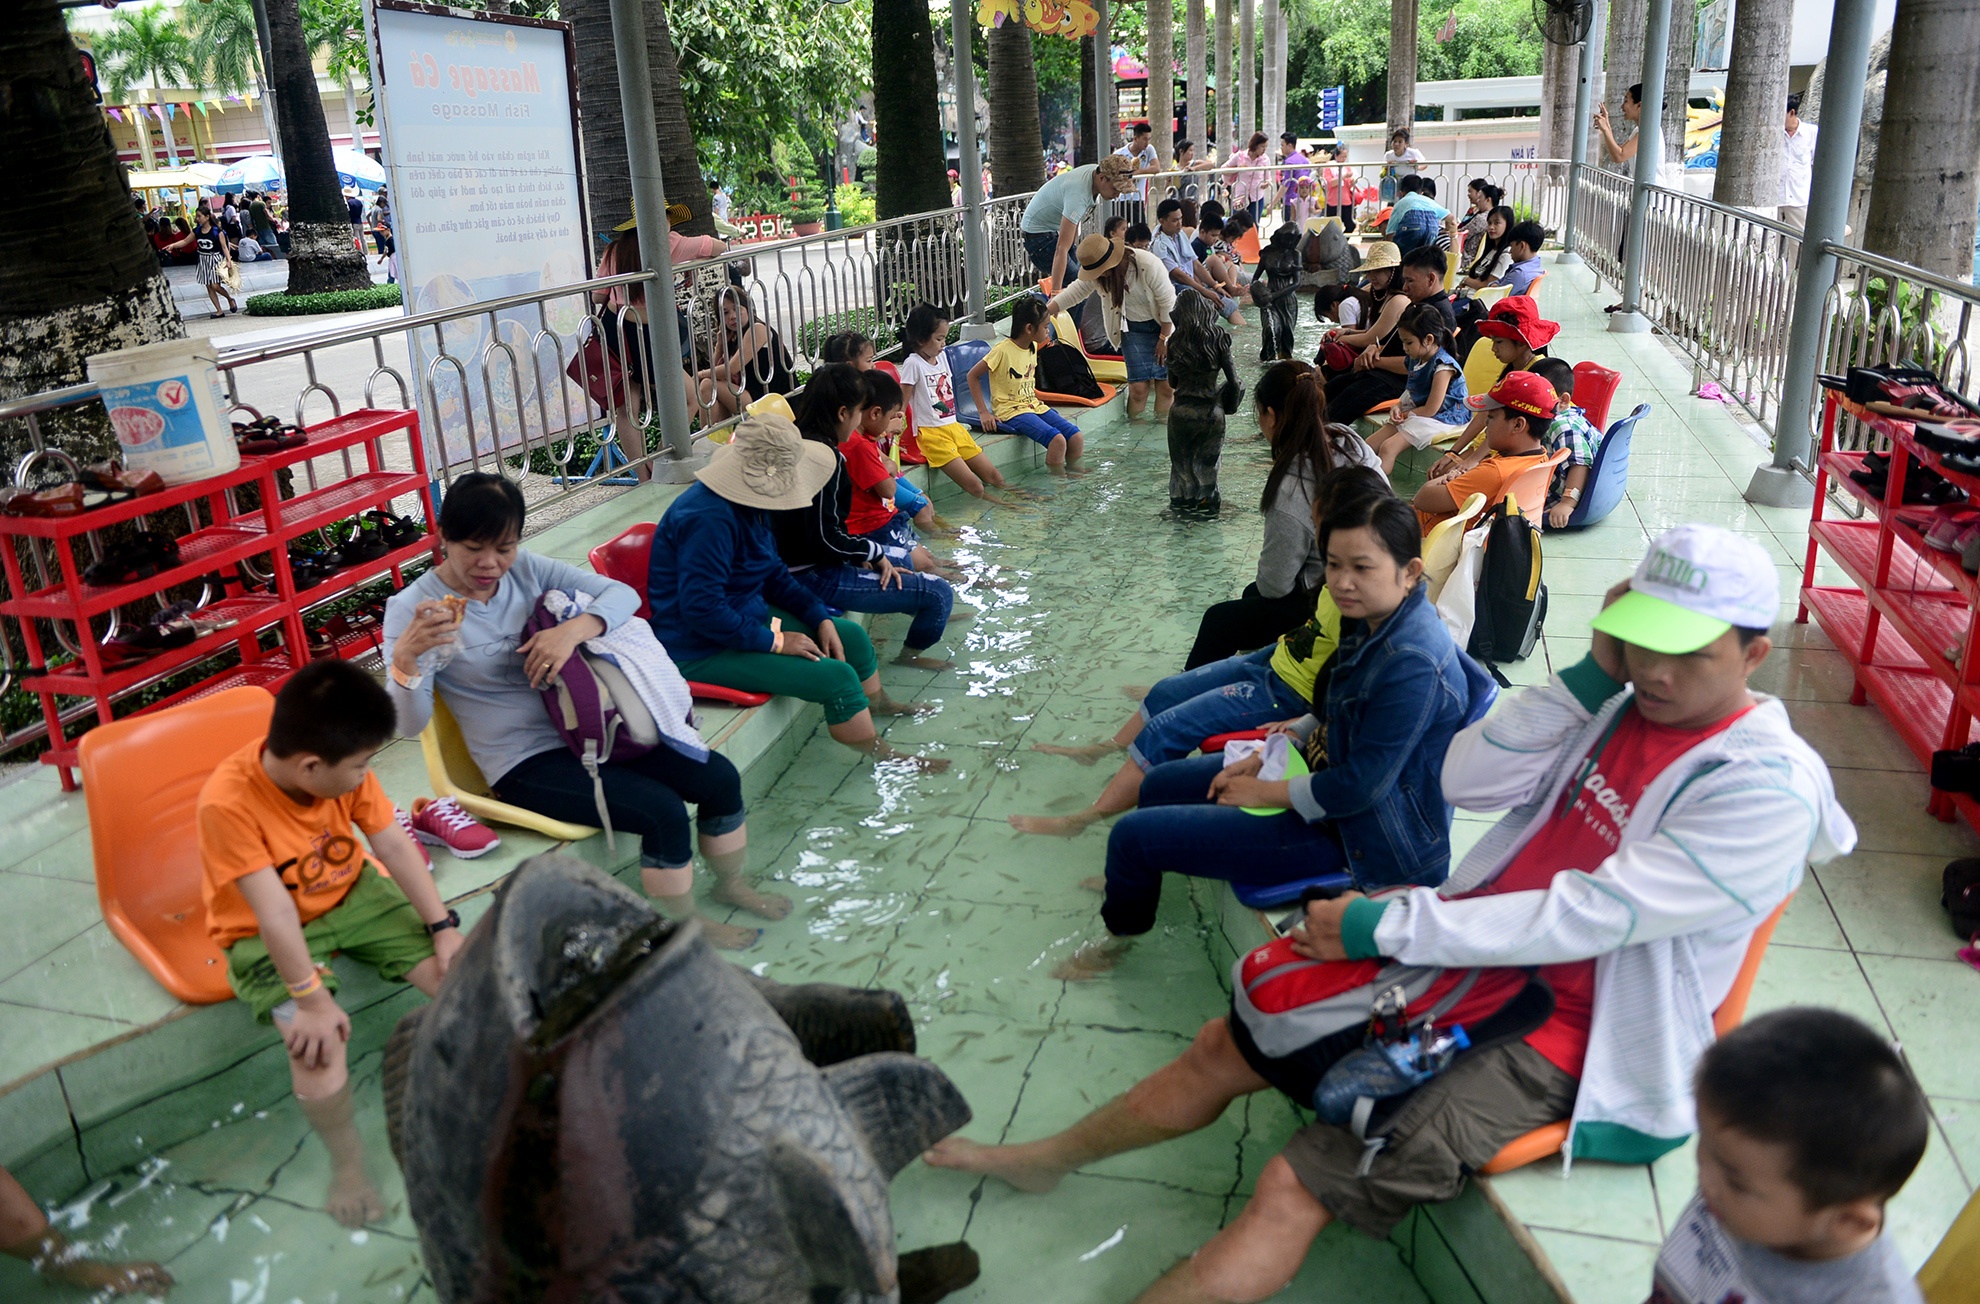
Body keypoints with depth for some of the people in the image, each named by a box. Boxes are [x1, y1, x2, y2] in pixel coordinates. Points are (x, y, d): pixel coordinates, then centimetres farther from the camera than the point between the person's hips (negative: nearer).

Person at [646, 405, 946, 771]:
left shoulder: (747, 503, 3)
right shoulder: (709, 519, -29)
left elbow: (773, 574, 14)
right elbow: (702, 609, -32)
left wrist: (821, 617, 2)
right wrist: (774, 641, -23)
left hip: (746, 615, 10)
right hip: (702, 650, -10)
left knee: (853, 637, 16)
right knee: (837, 677, -17)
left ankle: (878, 704, 44)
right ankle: (886, 760, 2)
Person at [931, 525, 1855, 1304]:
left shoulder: (1766, 788, -18)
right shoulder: (1625, 701, 2)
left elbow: (1589, 916, -24)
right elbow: (1461, 780, -3)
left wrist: (1384, 926, -22)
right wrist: (1590, 675, -13)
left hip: (1563, 1023, -7)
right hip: (1486, 945, 7)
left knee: (1293, 1190, -18)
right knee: (1227, 1042, 9)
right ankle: (1047, 1159, 31)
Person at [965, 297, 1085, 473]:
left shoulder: (1033, 347, 9)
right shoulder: (1003, 350, -14)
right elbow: (973, 376, -10)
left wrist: (1037, 401, 10)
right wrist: (984, 413, -15)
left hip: (1034, 406, 8)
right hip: (1011, 411, -8)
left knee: (1077, 438, -9)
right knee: (1057, 440, -27)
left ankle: (1071, 473, 11)